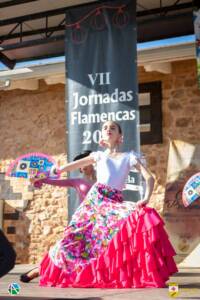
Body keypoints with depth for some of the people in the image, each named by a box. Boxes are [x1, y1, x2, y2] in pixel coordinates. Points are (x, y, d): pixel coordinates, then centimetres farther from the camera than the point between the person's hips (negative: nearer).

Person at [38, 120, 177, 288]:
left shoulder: (129, 157, 13)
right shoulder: (99, 155, 17)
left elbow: (149, 177, 3)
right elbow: (72, 166, 21)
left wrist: (146, 198, -16)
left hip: (115, 203, -2)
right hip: (95, 200, 2)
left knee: (145, 217, -29)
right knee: (76, 235, -9)